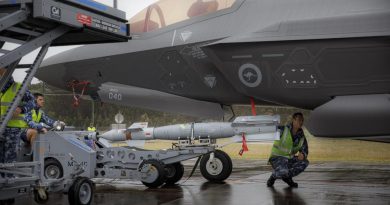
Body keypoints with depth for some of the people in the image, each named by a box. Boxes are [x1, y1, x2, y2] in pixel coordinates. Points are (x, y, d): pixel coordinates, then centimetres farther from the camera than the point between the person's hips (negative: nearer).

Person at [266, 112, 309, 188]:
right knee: (283, 171, -35)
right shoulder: (283, 129, -16)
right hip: (277, 157, -6)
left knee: (304, 163, -16)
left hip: (289, 159, 6)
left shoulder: (301, 136, 1)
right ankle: (273, 176, 4)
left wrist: (302, 154, -17)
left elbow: (305, 150, 8)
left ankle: (287, 177, 6)